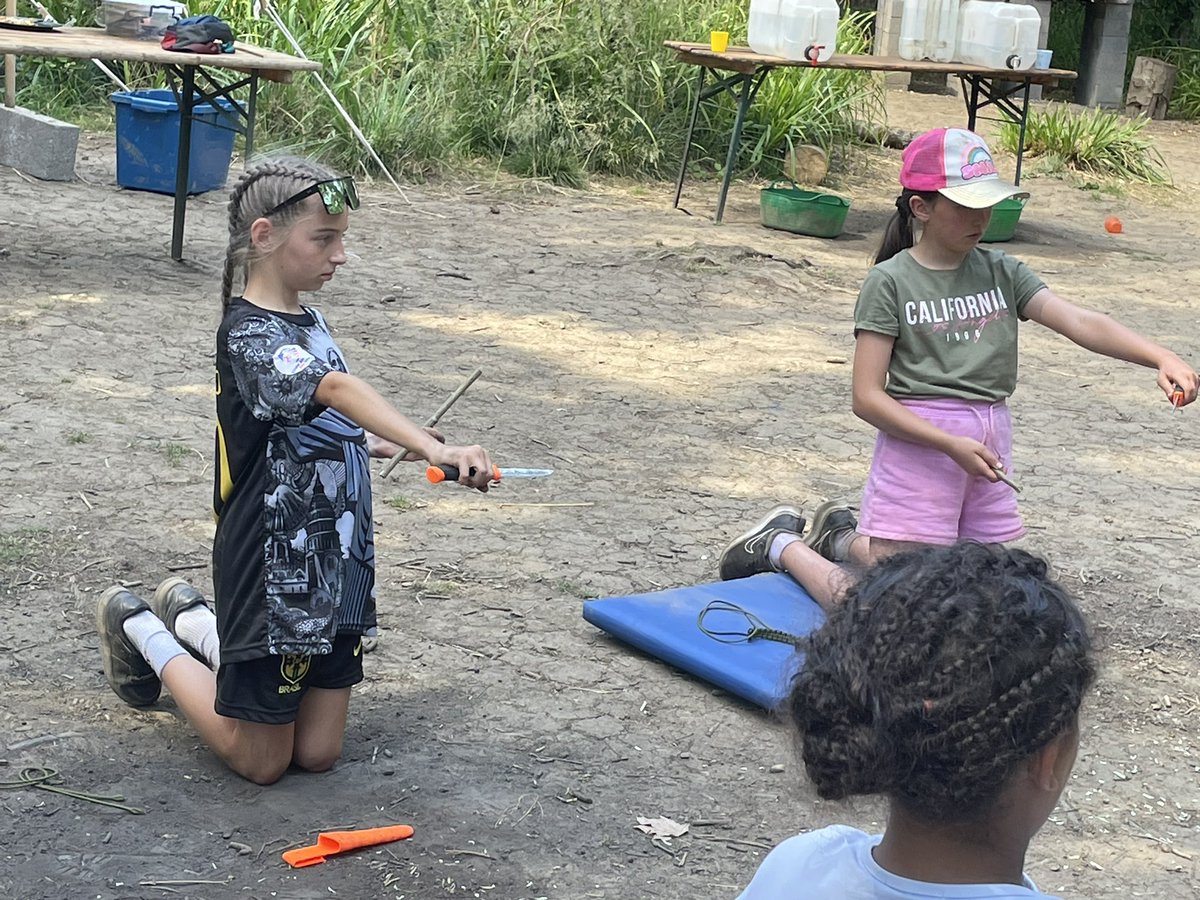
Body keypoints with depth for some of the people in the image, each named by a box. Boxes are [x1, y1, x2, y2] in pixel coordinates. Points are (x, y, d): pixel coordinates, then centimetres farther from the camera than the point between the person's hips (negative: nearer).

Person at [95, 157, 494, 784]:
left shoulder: (308, 321, 8)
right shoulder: (249, 333, -20)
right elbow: (336, 389, -38)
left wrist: (372, 444, 13)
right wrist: (434, 450, -50)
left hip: (335, 565, 8)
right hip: (274, 570, -8)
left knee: (318, 752, 13)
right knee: (262, 761, 8)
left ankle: (194, 621, 30)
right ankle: (140, 630, 26)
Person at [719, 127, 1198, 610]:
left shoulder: (1001, 272, 6)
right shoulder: (890, 282, -8)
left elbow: (1080, 323, -6)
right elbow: (867, 397, -12)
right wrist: (951, 444, -20)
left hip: (989, 445, 6)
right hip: (919, 444, -6)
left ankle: (846, 538, 34)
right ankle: (782, 544, 18)